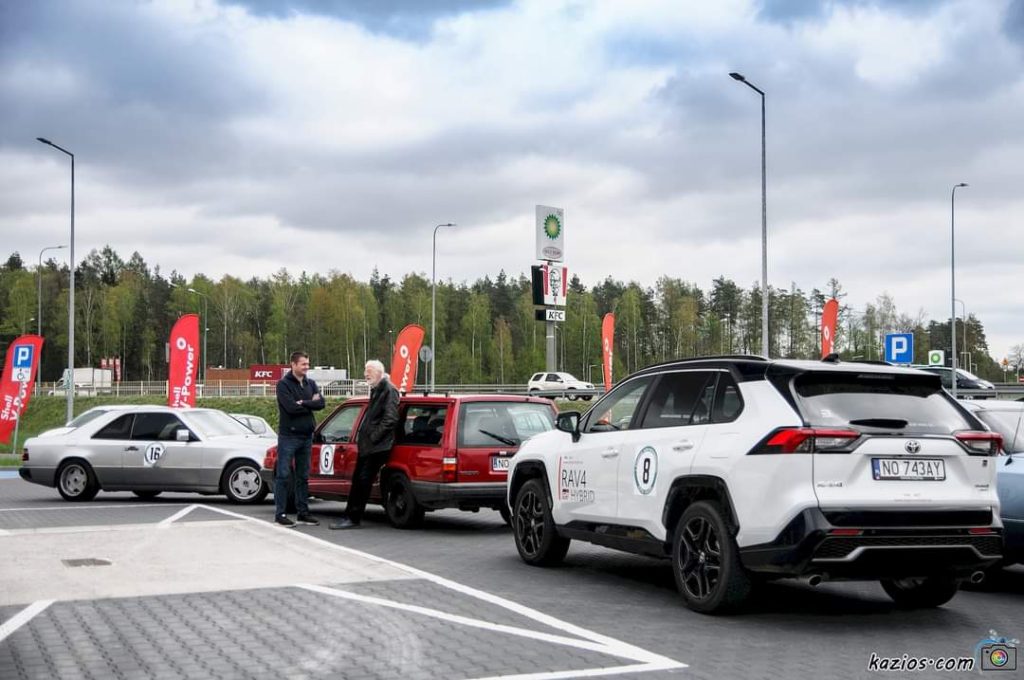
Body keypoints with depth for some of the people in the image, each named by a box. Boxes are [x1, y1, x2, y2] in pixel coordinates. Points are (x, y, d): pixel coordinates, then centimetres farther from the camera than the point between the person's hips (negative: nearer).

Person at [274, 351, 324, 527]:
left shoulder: (310, 384, 11)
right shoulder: (284, 384, -7)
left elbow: (320, 403, -2)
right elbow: (291, 407, -20)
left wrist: (303, 404, -15)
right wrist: (310, 404, -8)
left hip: (306, 436, 6)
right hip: (288, 436, -6)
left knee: (303, 477, 11)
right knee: (283, 476, -3)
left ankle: (302, 512, 16)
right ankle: (280, 514, 0)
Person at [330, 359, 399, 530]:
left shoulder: (389, 390, -11)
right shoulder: (376, 390, 19)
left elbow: (390, 419, -19)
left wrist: (373, 437, -18)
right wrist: (361, 436, 17)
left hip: (377, 446, -10)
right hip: (367, 445, 10)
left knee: (363, 481, -8)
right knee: (358, 480, 12)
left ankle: (353, 518, -6)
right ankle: (350, 516, 19)